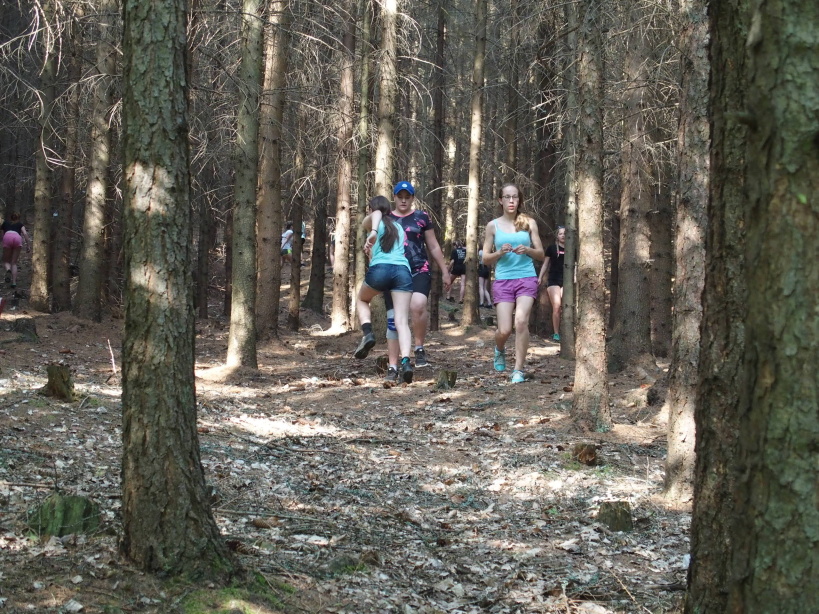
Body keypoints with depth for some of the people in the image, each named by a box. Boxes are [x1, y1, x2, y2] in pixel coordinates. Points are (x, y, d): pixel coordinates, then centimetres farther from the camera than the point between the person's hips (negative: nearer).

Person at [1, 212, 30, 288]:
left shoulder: (5, 223, 32)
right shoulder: (20, 224, 29)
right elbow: (25, 234, 13)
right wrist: (28, 245, 9)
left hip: (7, 237, -1)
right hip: (17, 238, 1)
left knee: (6, 261, 12)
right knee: (14, 263, 10)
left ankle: (8, 270, -23)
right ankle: (14, 282, -1)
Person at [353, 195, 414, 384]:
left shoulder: (371, 222, 16)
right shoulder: (399, 227, 30)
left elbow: (377, 214, -8)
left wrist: (372, 232, -25)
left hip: (380, 269, -3)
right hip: (403, 270, 3)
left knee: (362, 300, 29)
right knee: (402, 321, -6)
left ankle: (367, 333, 4)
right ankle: (405, 361, -28)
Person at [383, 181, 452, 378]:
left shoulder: (422, 217, 8)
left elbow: (434, 247, 13)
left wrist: (445, 272, 12)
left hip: (419, 272, -2)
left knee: (417, 305, -30)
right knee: (393, 319, 0)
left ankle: (420, 348, -9)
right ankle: (392, 367, 7)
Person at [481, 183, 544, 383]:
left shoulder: (529, 223, 6)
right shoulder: (493, 226, 6)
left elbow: (541, 254, 9)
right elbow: (486, 258, 8)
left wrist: (527, 250, -11)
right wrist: (500, 252, -12)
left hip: (527, 278, 0)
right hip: (503, 280, 0)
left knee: (521, 321, -21)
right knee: (504, 330, -6)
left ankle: (519, 370, -11)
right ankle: (500, 350, 32)